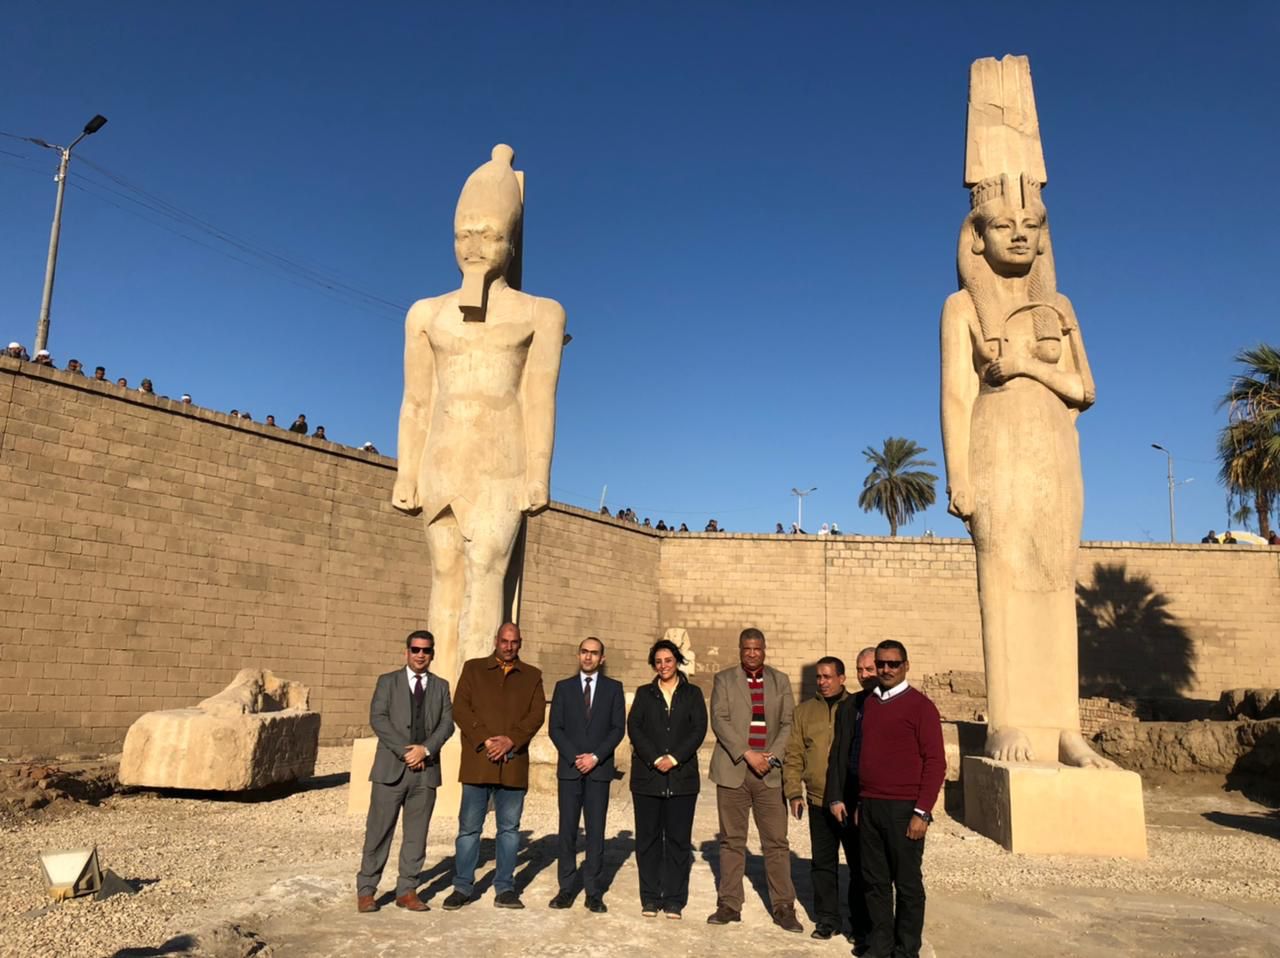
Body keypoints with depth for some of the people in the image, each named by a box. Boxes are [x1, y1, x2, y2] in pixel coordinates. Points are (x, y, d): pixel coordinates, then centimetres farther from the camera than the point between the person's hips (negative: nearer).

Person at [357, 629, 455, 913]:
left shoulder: (441, 686, 12)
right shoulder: (387, 681, 5)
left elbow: (447, 723, 3)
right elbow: (378, 719, -6)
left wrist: (425, 749, -13)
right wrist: (405, 751, -14)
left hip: (426, 770, 2)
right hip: (391, 768, -2)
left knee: (416, 834, 6)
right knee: (379, 831, 1)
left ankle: (407, 890, 15)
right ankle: (366, 890, 11)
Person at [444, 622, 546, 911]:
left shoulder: (532, 676, 12)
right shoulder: (473, 668, 8)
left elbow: (537, 714, 1)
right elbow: (460, 708, -1)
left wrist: (510, 740, -13)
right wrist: (484, 740, -12)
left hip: (514, 763, 1)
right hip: (477, 762, -1)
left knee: (509, 828, 8)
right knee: (469, 827, 3)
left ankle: (505, 888, 17)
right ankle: (463, 887, 15)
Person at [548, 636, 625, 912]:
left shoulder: (613, 688, 7)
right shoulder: (564, 687, 9)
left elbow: (618, 728, 1)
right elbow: (555, 727, 3)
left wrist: (596, 756, -10)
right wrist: (574, 757, -8)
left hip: (599, 769, -1)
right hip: (569, 768, 1)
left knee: (596, 832, 0)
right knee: (567, 830, 2)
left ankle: (594, 892, 6)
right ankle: (565, 889, 9)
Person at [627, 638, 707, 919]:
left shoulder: (693, 694, 10)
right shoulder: (644, 693, 12)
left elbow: (699, 730, -1)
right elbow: (633, 728, 1)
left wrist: (674, 758, -11)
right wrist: (655, 759, -11)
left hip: (682, 777, -1)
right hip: (647, 777, 1)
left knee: (679, 839, 1)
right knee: (648, 839, 3)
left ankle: (674, 900, 9)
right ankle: (650, 899, 12)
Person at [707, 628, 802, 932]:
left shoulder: (780, 681, 10)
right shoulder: (724, 679, 4)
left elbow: (788, 723, 5)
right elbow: (719, 721, -7)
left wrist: (773, 755, -10)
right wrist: (747, 754, -14)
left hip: (770, 771, 1)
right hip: (733, 770, -1)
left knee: (776, 842, 1)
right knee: (732, 841, 6)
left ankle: (783, 907, 11)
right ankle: (729, 905, 16)